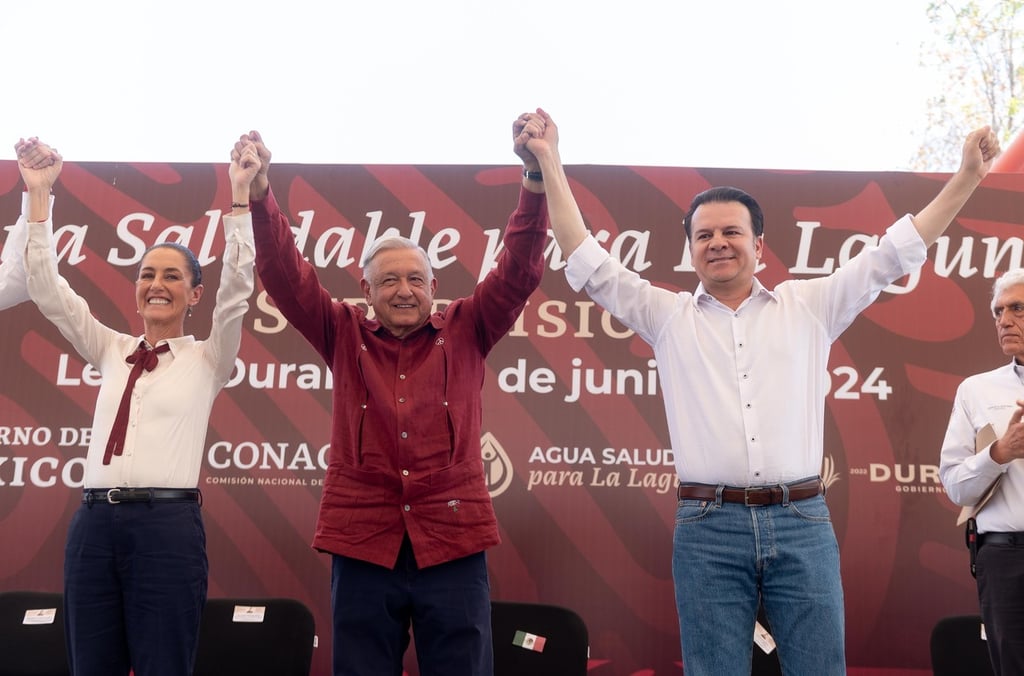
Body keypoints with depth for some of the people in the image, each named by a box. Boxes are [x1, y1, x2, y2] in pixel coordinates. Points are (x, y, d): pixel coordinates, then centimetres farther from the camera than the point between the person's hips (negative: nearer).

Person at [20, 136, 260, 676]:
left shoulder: (207, 359, 6)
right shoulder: (111, 352, 15)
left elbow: (236, 285, -7)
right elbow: (47, 289, 11)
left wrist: (240, 195, -13)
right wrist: (38, 194, 6)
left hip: (167, 525, -4)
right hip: (93, 522, 4)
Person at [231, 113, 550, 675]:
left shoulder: (464, 332, 7)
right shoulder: (344, 335, 9)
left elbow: (520, 271, -2)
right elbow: (285, 275, 0)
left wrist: (536, 177, -14)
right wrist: (258, 194, -13)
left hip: (452, 543, 0)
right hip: (362, 544, 1)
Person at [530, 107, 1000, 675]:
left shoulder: (809, 307, 12)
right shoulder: (667, 316, 10)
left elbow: (892, 253, 13)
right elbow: (588, 262, 8)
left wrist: (967, 176, 10)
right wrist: (549, 164, 5)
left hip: (802, 523, 1)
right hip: (707, 528, 0)